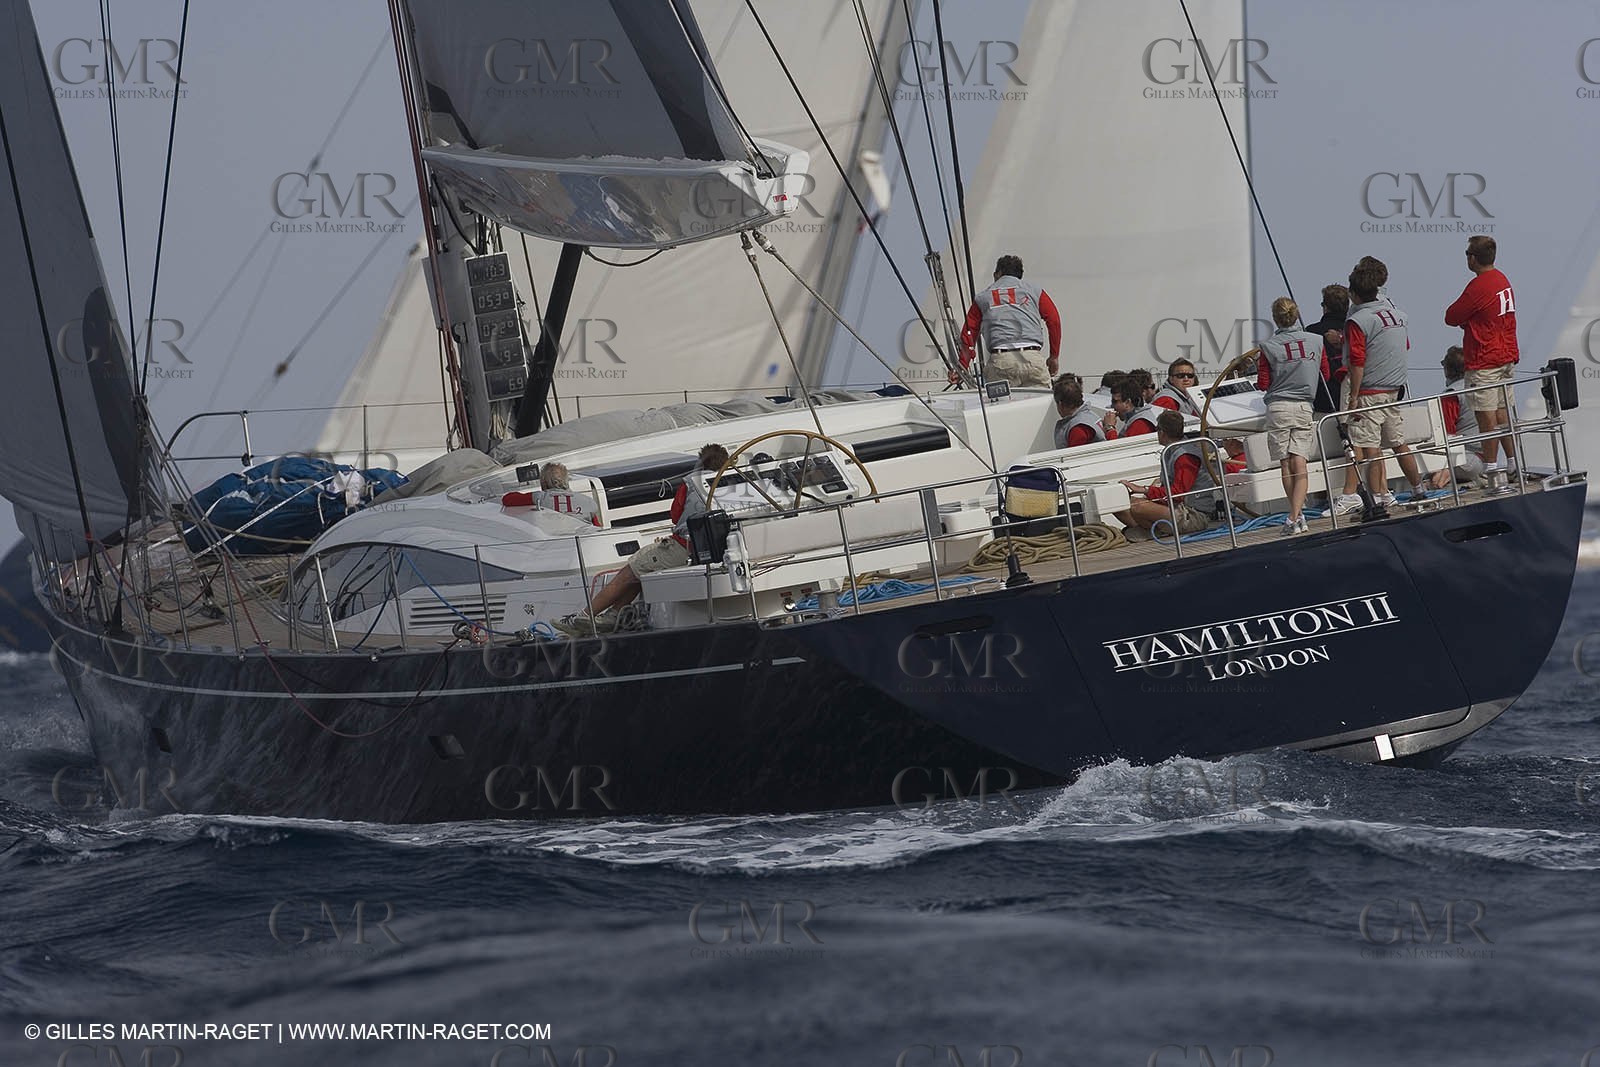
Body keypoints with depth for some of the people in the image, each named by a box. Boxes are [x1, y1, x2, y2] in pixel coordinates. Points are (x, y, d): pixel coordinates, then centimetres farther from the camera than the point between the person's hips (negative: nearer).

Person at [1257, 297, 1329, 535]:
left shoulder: (1269, 346, -6)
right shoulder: (1316, 341, 1)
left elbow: (1262, 385, -2)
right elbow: (1325, 374, 12)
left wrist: (1258, 367, 18)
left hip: (1279, 407, -2)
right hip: (1304, 407, 2)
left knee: (1285, 464, 10)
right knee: (1299, 464, -5)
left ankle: (1297, 513, 16)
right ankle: (1295, 516, -18)